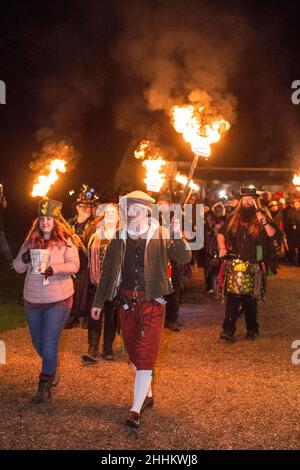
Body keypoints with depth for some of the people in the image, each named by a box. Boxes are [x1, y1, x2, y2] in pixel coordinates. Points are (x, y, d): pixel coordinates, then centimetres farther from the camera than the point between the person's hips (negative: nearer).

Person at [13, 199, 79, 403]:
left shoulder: (66, 241, -6)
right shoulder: (30, 241, 5)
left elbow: (74, 265, -15)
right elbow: (18, 267, 6)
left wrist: (54, 268, -29)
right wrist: (24, 259, -16)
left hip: (59, 300, -5)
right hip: (33, 300, 5)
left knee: (49, 344, -6)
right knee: (38, 343, 17)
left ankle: (45, 387, 9)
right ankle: (52, 369, 45)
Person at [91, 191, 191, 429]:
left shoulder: (161, 235, -7)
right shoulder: (119, 237, 2)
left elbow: (185, 258, -14)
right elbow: (108, 271, 8)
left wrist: (178, 237, -32)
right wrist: (98, 302, 9)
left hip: (152, 302, -4)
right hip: (127, 302, 4)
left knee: (145, 355, -4)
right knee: (134, 352, 16)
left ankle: (136, 409, 0)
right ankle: (147, 394, 37)